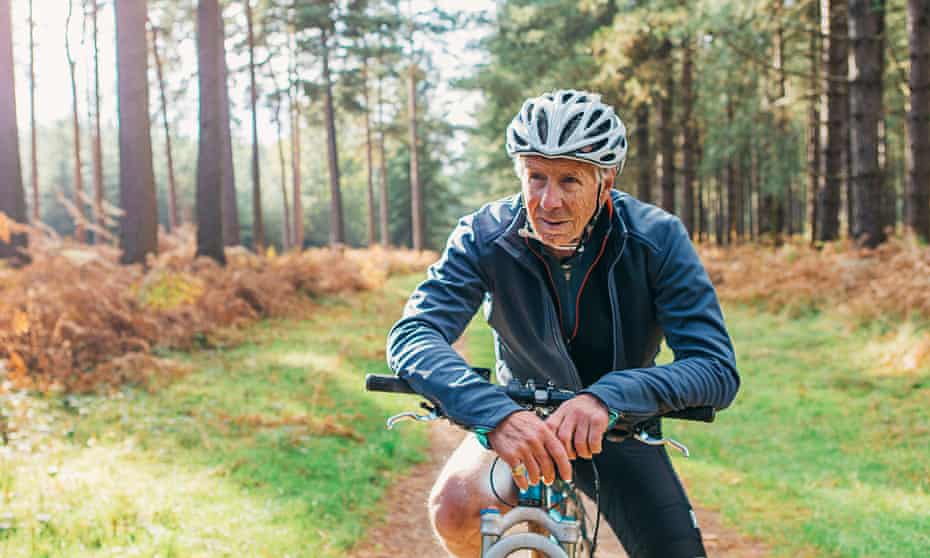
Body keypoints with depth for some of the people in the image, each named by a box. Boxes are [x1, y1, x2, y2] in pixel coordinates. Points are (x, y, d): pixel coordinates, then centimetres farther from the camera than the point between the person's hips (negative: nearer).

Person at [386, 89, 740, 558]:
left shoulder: (658, 238, -22)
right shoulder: (485, 237, -21)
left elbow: (717, 368, -28)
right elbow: (411, 335, -32)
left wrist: (606, 397, -46)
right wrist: (495, 412, -51)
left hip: (619, 430, 1)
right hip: (522, 423, 0)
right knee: (454, 508, -28)